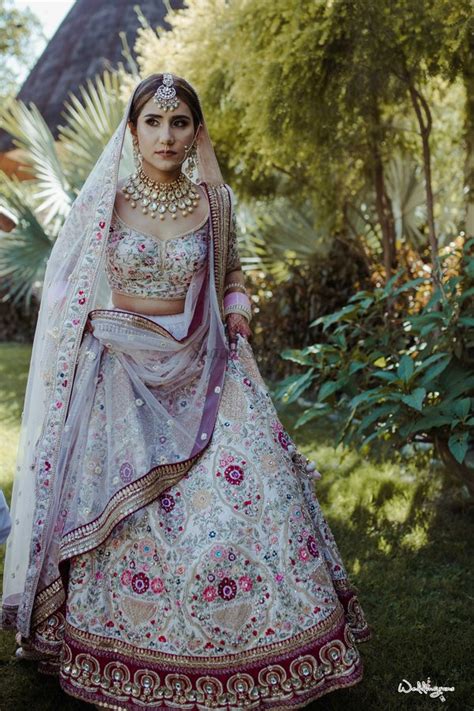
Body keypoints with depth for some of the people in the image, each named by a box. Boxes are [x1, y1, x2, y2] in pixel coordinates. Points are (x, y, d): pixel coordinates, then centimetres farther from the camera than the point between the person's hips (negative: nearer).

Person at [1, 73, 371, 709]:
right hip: (119, 377, -1)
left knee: (248, 493, -7)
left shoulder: (215, 202, 5)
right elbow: (68, 295, 6)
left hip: (201, 373, 2)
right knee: (130, 517, -4)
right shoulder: (103, 201, -1)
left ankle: (253, 655, 13)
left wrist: (238, 308, 2)